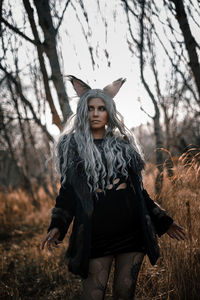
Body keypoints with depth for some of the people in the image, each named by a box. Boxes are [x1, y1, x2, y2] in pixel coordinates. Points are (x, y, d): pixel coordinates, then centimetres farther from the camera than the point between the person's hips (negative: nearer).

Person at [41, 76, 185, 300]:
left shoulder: (123, 143, 13)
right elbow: (68, 189, 2)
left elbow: (138, 188, 16)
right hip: (96, 232, -3)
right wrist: (57, 226, -10)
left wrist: (162, 221, 16)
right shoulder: (72, 144, 6)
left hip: (132, 229, 3)